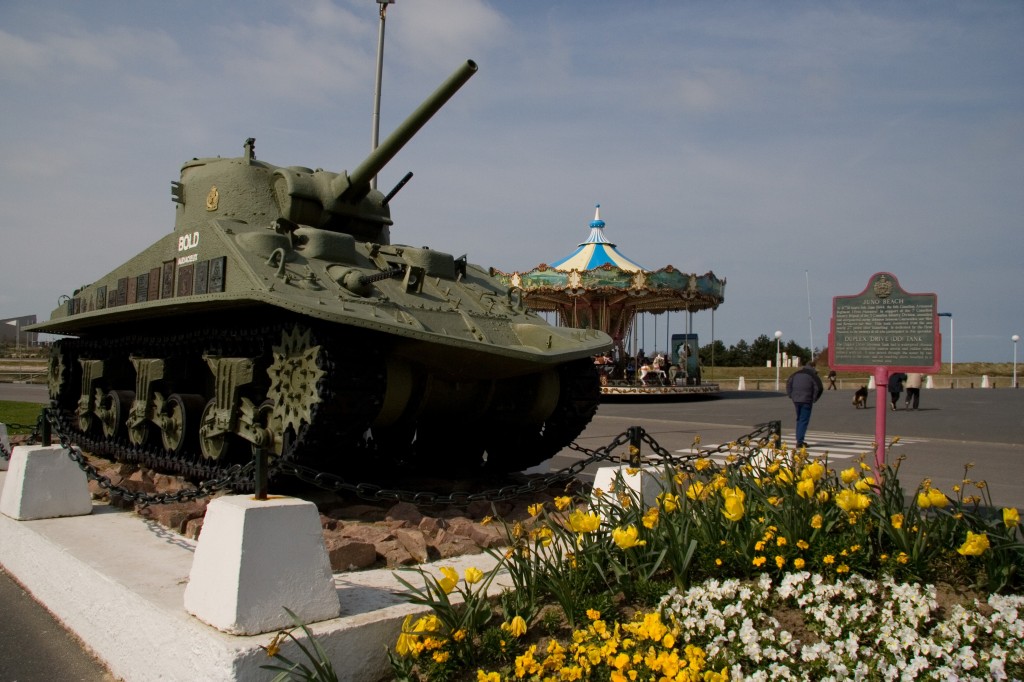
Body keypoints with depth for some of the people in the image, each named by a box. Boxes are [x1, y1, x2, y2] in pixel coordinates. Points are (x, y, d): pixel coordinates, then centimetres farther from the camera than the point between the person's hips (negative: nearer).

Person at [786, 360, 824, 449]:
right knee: (804, 421, -3)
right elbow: (819, 388, -10)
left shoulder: (796, 374, 10)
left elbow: (788, 383, 13)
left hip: (796, 400, 5)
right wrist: (814, 399, 1)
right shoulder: (813, 376, -5)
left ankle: (798, 440, 17)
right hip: (806, 401, -5)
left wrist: (790, 395, 13)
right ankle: (800, 441, -9)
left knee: (799, 420, 18)